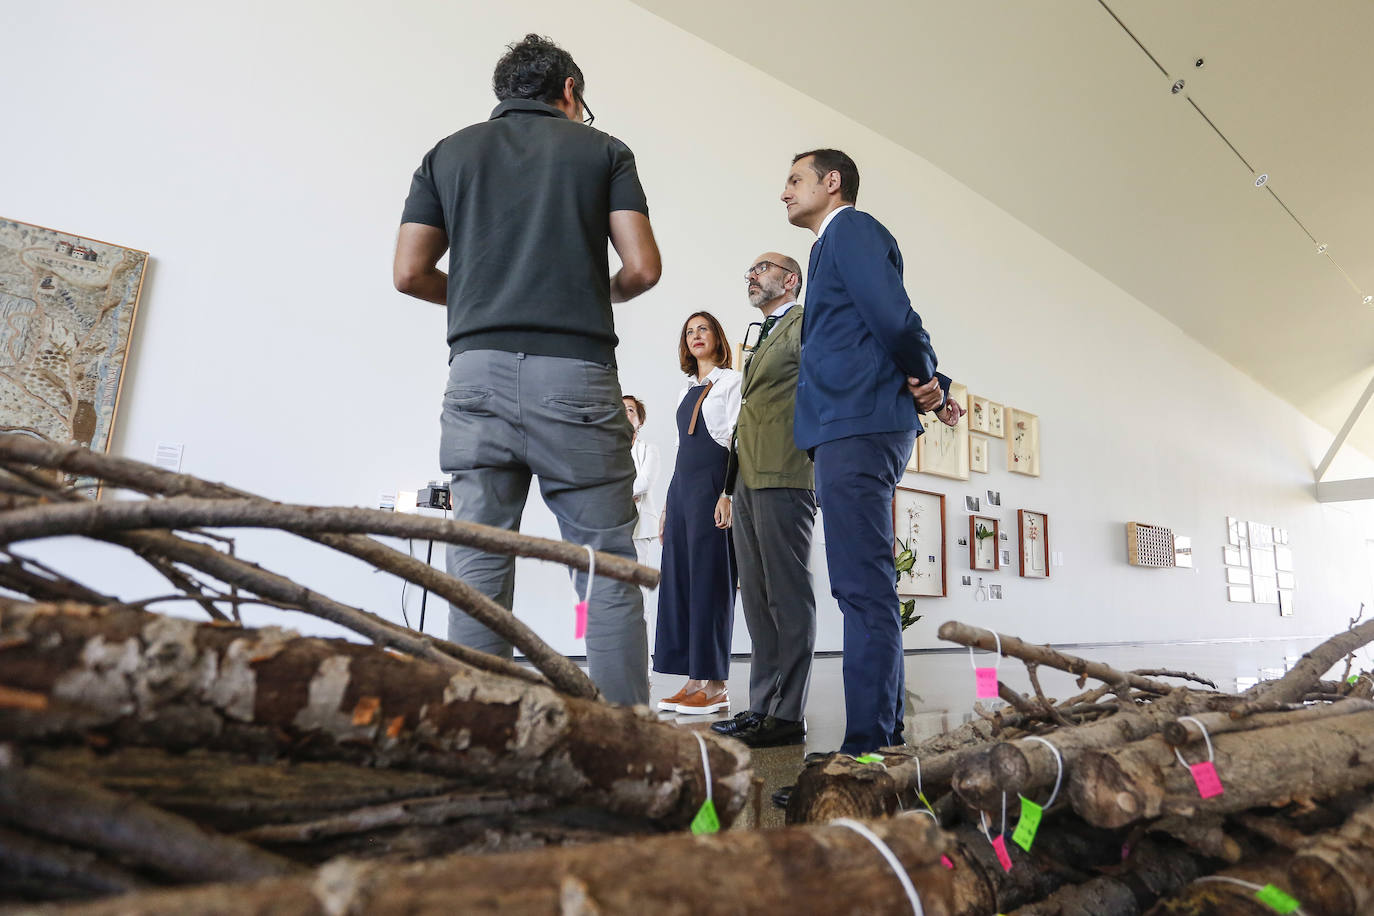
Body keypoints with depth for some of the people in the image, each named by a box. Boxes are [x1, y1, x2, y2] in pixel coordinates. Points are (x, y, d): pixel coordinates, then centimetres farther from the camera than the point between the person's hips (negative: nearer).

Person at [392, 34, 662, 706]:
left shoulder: (448, 153, 18)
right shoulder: (602, 150, 13)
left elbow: (410, 273, 10)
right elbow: (643, 267, 2)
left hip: (478, 369, 3)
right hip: (575, 373, -2)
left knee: (478, 577, 3)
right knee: (609, 574, 1)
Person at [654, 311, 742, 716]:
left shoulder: (731, 381, 3)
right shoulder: (686, 391, 24)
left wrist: (728, 494, -18)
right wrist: (668, 503, 17)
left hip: (713, 481, -7)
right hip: (681, 484, 7)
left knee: (709, 581, -8)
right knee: (678, 580, 2)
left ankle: (715, 686, -3)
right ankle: (693, 681, 7)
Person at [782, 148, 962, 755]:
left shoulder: (851, 228, -1)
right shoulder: (840, 241, 28)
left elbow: (892, 315, -14)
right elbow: (898, 323, 25)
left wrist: (922, 381, 1)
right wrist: (933, 384, 11)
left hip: (857, 427, -10)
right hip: (850, 427, 10)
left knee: (863, 589, -11)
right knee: (866, 589, 10)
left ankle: (867, 745, -7)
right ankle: (885, 736, 18)